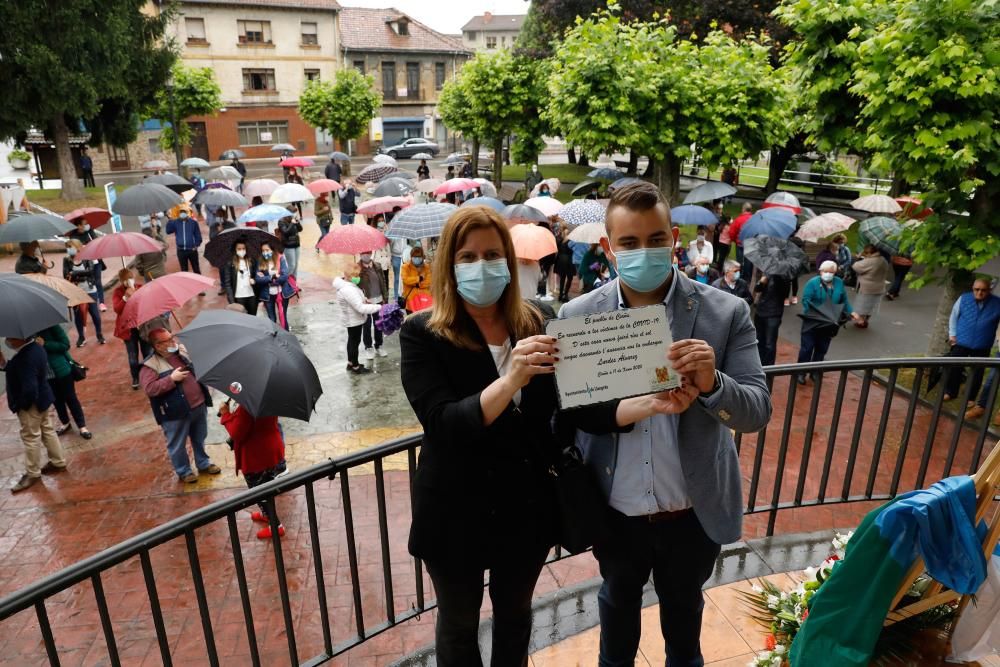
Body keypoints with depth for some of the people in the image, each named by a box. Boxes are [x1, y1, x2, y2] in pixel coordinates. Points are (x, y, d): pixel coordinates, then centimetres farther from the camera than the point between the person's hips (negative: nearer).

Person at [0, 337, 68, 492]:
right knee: (47, 430, 20)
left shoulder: (26, 358, -32)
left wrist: (21, 405, -16)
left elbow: (29, 389, -33)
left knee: (30, 437, 6)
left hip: (32, 404, -10)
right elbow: (17, 369, 10)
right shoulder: (35, 347, -1)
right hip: (41, 399, 10)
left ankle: (32, 473, 22)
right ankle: (58, 462, 34)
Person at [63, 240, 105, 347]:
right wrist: (82, 275, -23)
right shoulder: (66, 260, -1)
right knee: (77, 314, 8)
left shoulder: (87, 258, -3)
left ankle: (100, 334, 21)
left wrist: (75, 273, -20)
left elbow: (90, 270, -18)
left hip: (90, 290, -1)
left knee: (94, 313, 6)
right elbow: (66, 276, -11)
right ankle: (81, 337, 21)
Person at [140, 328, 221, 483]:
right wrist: (171, 379, -27)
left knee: (200, 439, 22)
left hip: (199, 405, 6)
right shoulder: (150, 365, -15)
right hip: (176, 413, -6)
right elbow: (149, 389, -24)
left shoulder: (182, 350, 3)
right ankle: (183, 471, 31)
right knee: (178, 445, 12)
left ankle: (203, 463, 41)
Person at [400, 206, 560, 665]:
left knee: (515, 612, 26)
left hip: (529, 507, 3)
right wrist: (512, 378, -37)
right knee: (459, 625, 21)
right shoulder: (423, 334, -14)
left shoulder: (537, 325, -5)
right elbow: (443, 426, -24)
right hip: (456, 515, -2)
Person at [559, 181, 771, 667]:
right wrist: (644, 405, -29)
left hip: (694, 512, 0)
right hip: (614, 511, 0)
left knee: (683, 604, 28)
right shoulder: (578, 315, -11)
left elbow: (756, 413, -13)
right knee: (618, 599, 27)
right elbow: (568, 408, -13)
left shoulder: (726, 313, -13)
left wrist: (711, 382, -34)